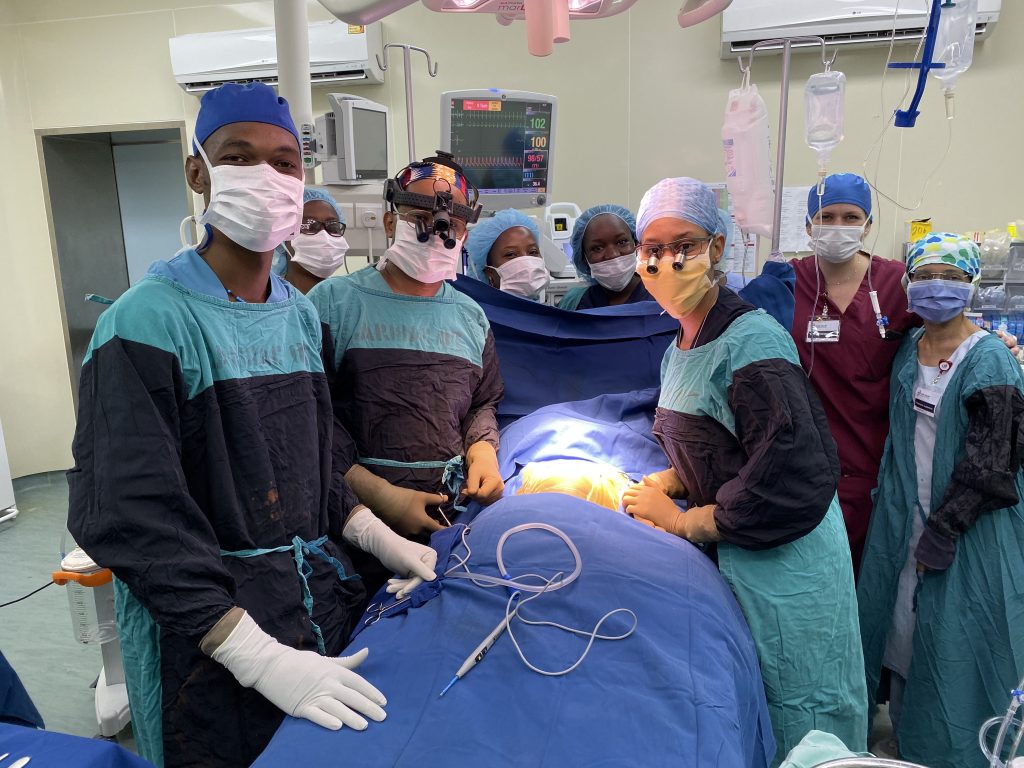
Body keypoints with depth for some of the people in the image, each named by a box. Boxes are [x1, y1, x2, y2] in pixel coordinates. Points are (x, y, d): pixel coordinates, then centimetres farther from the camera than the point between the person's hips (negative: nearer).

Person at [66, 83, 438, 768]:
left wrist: (379, 538, -1)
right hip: (204, 639, -6)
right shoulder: (147, 324, -16)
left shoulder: (301, 314, 6)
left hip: (326, 596, 7)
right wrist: (256, 654, -26)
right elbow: (129, 517, -21)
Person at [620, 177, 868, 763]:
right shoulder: (679, 351, 9)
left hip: (784, 560, -8)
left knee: (801, 721, 7)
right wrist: (664, 483, -3)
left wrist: (680, 522, -16)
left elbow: (790, 478, -25)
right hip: (726, 556, 8)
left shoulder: (752, 340, -19)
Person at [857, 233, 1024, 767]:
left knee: (955, 637, 4)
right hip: (904, 518, 6)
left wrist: (941, 531, -17)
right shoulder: (907, 350, 4)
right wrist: (892, 509, 7)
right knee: (902, 619, 15)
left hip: (969, 523, -5)